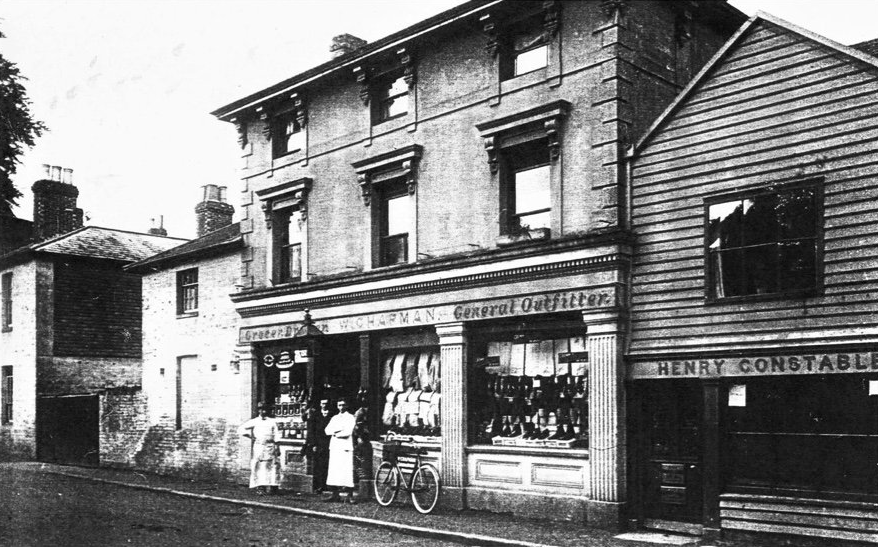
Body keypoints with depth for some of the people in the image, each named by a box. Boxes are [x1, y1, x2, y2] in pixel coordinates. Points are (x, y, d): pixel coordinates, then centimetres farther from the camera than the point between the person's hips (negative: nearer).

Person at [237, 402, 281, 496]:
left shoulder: (272, 422, 11)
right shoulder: (254, 421, 8)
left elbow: (276, 435, 9)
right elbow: (241, 428, 11)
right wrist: (250, 436, 1)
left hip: (270, 446, 1)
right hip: (258, 446, -1)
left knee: (270, 467, -5)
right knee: (259, 467, -8)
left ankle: (271, 487, -1)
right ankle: (260, 488, -9)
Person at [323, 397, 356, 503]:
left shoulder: (351, 417, 3)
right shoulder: (334, 418, 19)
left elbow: (348, 432, -10)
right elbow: (327, 430, 6)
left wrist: (335, 433, -3)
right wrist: (339, 429, -9)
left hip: (346, 447, -5)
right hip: (334, 447, 5)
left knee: (347, 471, -10)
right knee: (334, 471, 4)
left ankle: (350, 496, -11)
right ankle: (335, 494, 10)